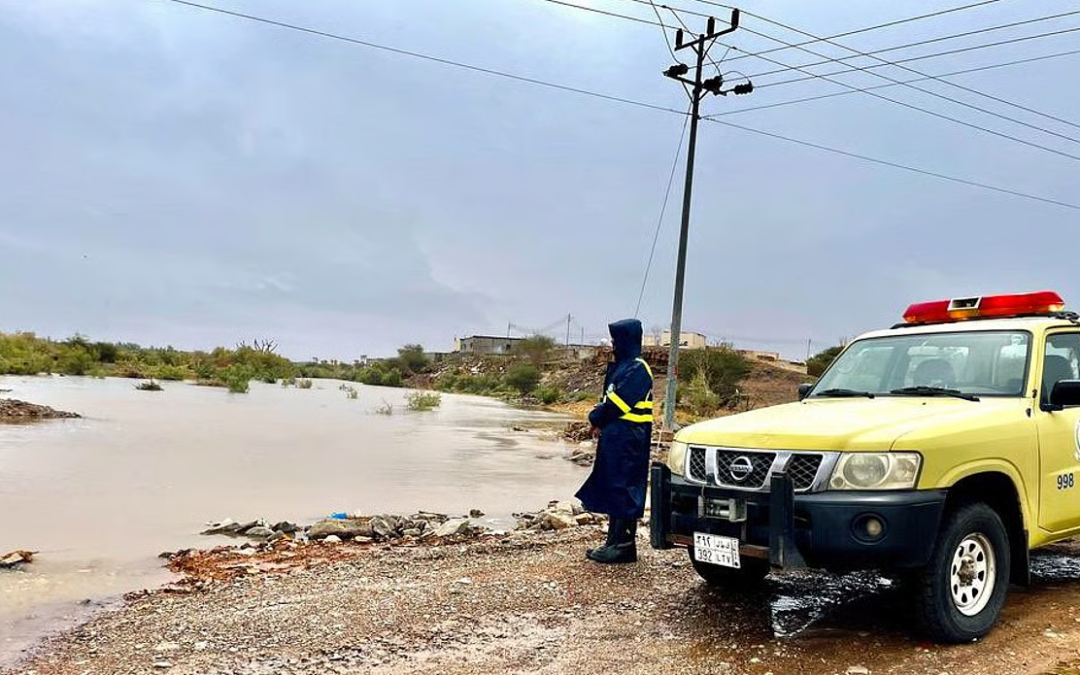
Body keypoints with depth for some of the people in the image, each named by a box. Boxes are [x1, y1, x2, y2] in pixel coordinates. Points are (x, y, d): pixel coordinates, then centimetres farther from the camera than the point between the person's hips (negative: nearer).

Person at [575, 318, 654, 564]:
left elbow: (618, 402, -19)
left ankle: (624, 546, 1)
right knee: (612, 488, 12)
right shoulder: (621, 366, 17)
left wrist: (597, 417, -6)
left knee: (623, 489, -5)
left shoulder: (637, 369, -14)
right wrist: (600, 419, 2)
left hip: (628, 439, -10)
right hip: (615, 436, 10)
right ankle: (615, 542, 19)